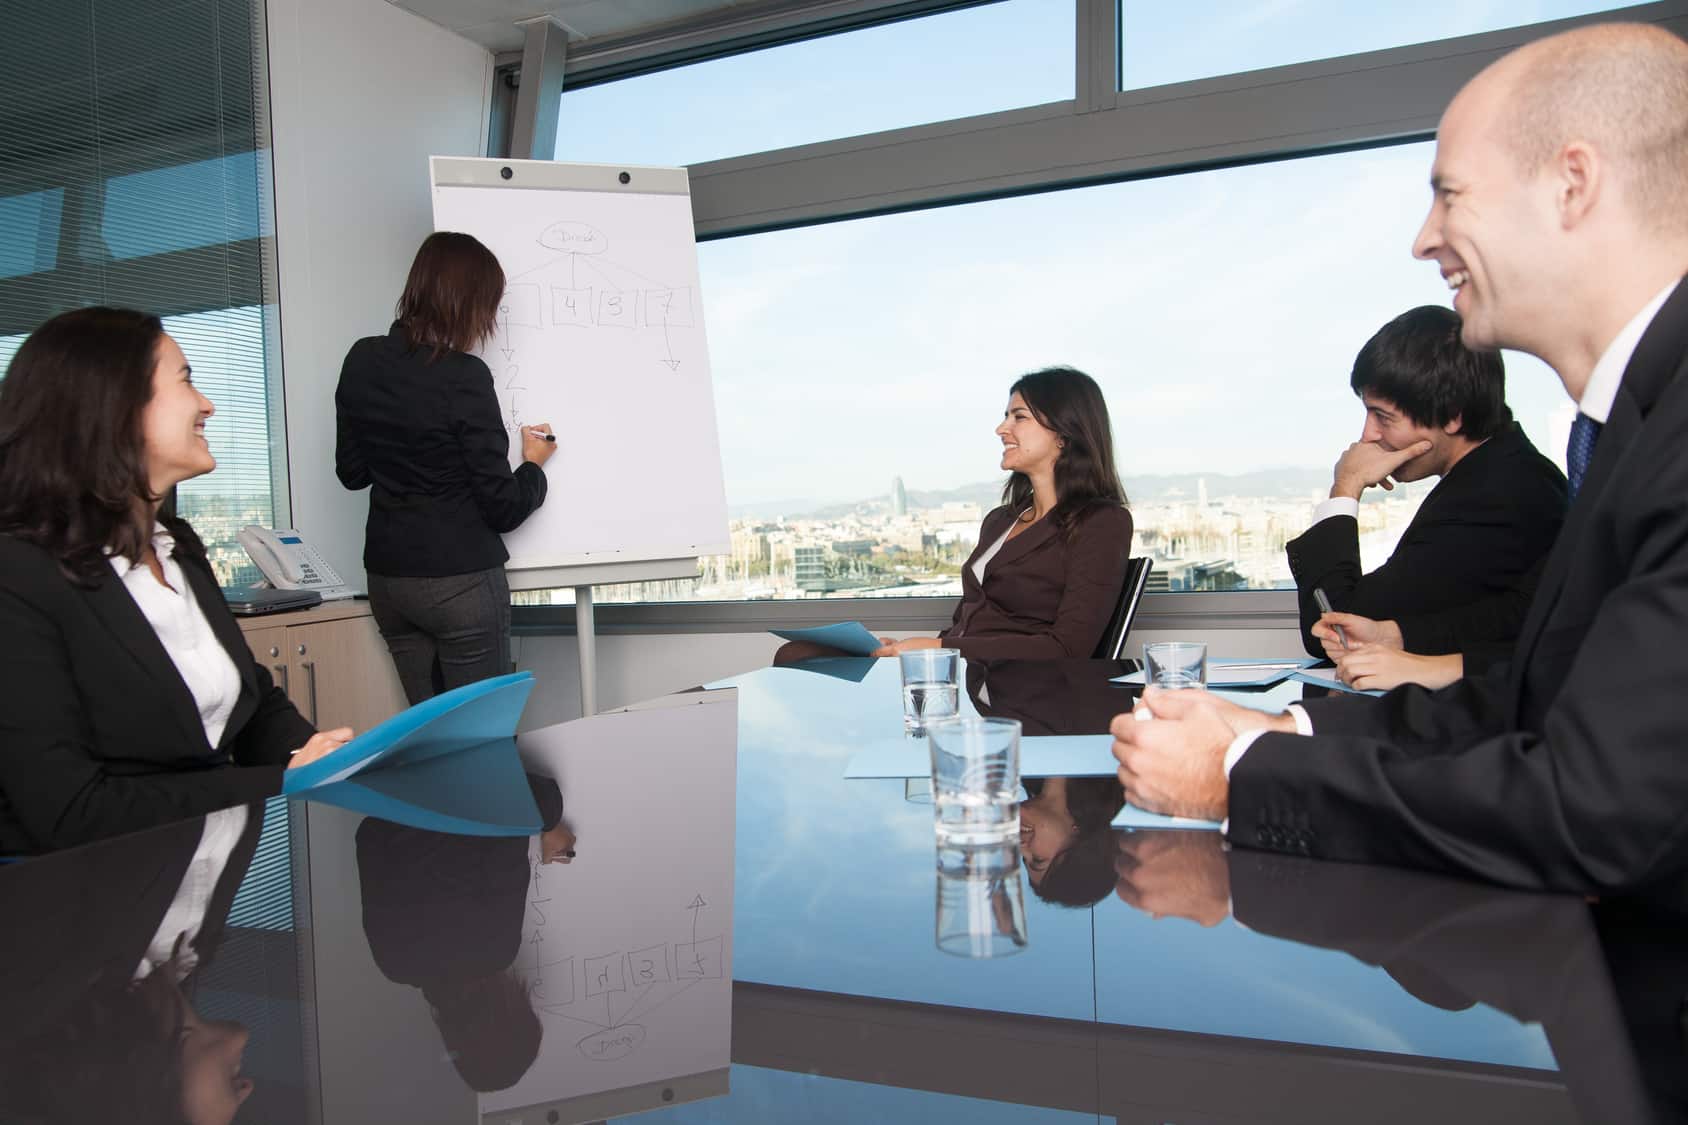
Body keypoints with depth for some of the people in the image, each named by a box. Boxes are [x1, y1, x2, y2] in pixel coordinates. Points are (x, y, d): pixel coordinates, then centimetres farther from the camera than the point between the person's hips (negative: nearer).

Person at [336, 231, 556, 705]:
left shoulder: (361, 361, 2)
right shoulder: (463, 377, -17)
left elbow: (352, 473, 13)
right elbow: (502, 508, -13)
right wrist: (533, 465, 5)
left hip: (387, 578, 7)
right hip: (460, 581, -7)